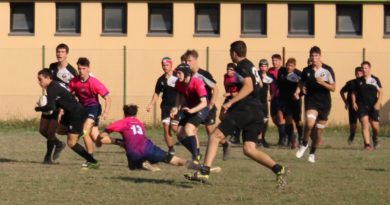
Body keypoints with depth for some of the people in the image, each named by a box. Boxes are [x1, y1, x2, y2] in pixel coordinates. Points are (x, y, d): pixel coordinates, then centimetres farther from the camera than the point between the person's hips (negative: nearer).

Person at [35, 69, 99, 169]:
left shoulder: (52, 89, -19)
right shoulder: (53, 86, 11)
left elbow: (51, 107, -28)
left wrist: (38, 109, -13)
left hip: (77, 114, -10)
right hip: (70, 114, 10)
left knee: (71, 143, -8)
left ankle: (93, 162, -6)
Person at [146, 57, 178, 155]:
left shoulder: (177, 77, -5)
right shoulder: (161, 79, 7)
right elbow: (156, 93, 17)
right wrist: (151, 105, 7)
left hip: (176, 106, -4)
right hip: (165, 106, 4)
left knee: (175, 128, -9)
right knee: (166, 129, -3)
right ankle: (171, 150, 6)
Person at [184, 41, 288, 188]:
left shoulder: (242, 67, -6)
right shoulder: (251, 65, 22)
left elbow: (248, 87, -20)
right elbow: (259, 84, 35)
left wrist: (230, 102, -23)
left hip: (244, 109, -9)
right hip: (257, 113, 9)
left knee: (215, 136, -6)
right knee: (249, 149, 3)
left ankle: (204, 172, -15)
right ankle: (278, 169, -13)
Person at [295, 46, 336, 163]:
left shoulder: (327, 70, -3)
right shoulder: (306, 70, 3)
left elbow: (333, 88, -4)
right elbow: (302, 83, 17)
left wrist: (322, 83, -21)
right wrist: (298, 91, -4)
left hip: (324, 103, 0)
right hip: (311, 100, 0)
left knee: (319, 130, 5)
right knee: (310, 123, -27)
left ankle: (312, 153, 26)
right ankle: (304, 144, -2)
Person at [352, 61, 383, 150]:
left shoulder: (375, 80, 2)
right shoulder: (358, 81, 7)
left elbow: (381, 92, 2)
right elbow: (354, 92, 15)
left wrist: (378, 103, -11)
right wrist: (354, 102, 0)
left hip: (373, 106, -1)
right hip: (362, 106, 1)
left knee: (375, 126, 0)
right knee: (365, 124, -14)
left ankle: (375, 138, 33)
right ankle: (367, 144, -15)